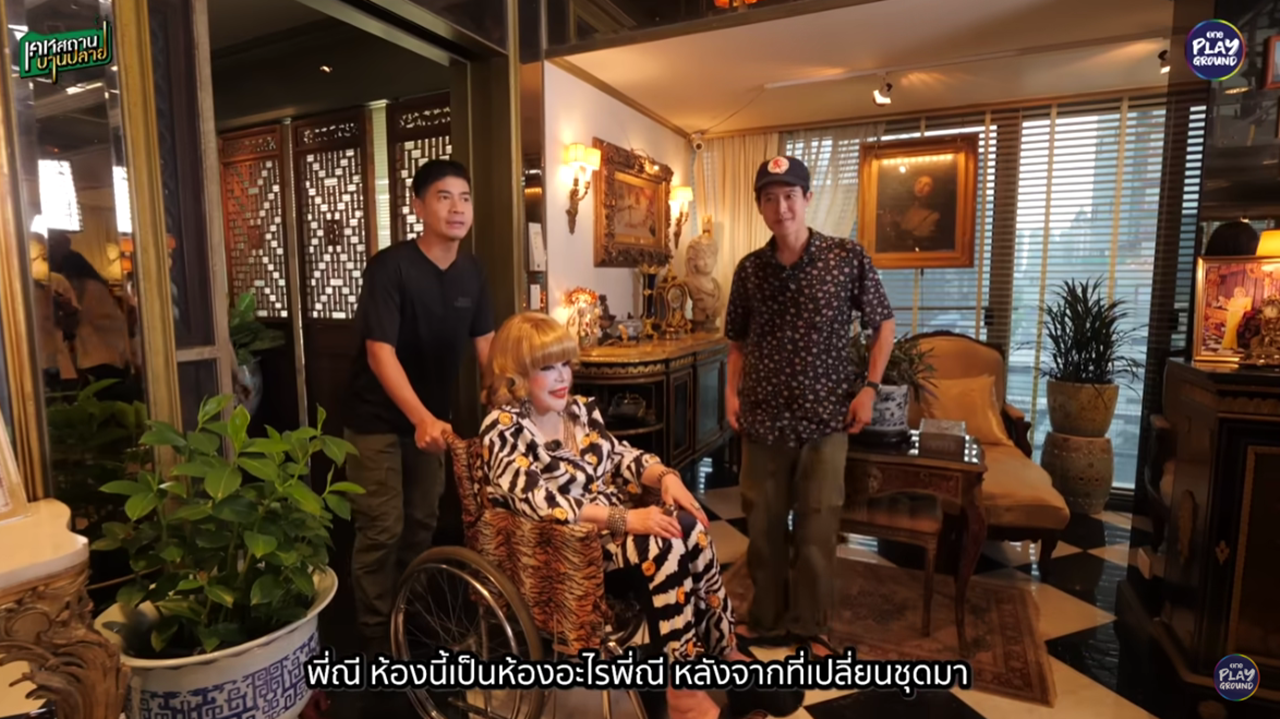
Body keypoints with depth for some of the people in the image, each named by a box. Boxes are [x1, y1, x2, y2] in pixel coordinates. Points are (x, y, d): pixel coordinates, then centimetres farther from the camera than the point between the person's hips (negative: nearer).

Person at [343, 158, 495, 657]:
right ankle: (376, 637, 17)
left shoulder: (471, 271, -2)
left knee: (423, 522, 16)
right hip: (378, 419, -6)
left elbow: (486, 344, 3)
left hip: (432, 416, 6)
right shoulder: (390, 266, -20)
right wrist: (422, 419, -38)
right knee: (382, 529, -1)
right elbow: (380, 353, -26)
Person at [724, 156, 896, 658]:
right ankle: (767, 620, 31)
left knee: (817, 527, 6)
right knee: (762, 523, 12)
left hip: (825, 417, -2)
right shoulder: (749, 269, 2)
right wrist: (732, 391, 1)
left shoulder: (847, 257, -5)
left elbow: (883, 325, 3)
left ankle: (811, 628, 26)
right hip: (763, 418, 3)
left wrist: (869, 389, -5)